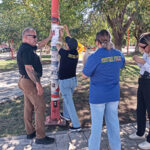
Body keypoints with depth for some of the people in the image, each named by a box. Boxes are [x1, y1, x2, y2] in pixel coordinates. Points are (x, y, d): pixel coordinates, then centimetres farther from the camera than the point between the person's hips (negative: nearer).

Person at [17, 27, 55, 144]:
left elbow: (39, 45, 29)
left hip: (26, 81, 10)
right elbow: (29, 69, -25)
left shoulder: (28, 47, 11)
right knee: (40, 107, -6)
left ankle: (30, 132, 28)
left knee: (29, 107, 15)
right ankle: (40, 137, 2)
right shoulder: (26, 49, -19)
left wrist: (49, 37, 26)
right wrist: (38, 84, -25)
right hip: (29, 82, -10)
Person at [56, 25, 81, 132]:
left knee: (69, 103, -2)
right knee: (67, 98, 28)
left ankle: (76, 125, 0)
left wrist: (61, 36, 21)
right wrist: (67, 31, 27)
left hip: (64, 81, -6)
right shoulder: (76, 53, -3)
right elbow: (73, 43, 17)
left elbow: (58, 45, 4)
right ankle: (66, 115, 46)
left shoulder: (65, 53, -18)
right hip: (73, 80, 7)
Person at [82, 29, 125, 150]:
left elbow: (85, 75, -9)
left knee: (96, 124, 8)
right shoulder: (119, 54, -2)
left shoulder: (95, 57, -18)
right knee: (113, 121, 18)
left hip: (98, 96, -5)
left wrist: (85, 59, 4)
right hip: (114, 95, 5)